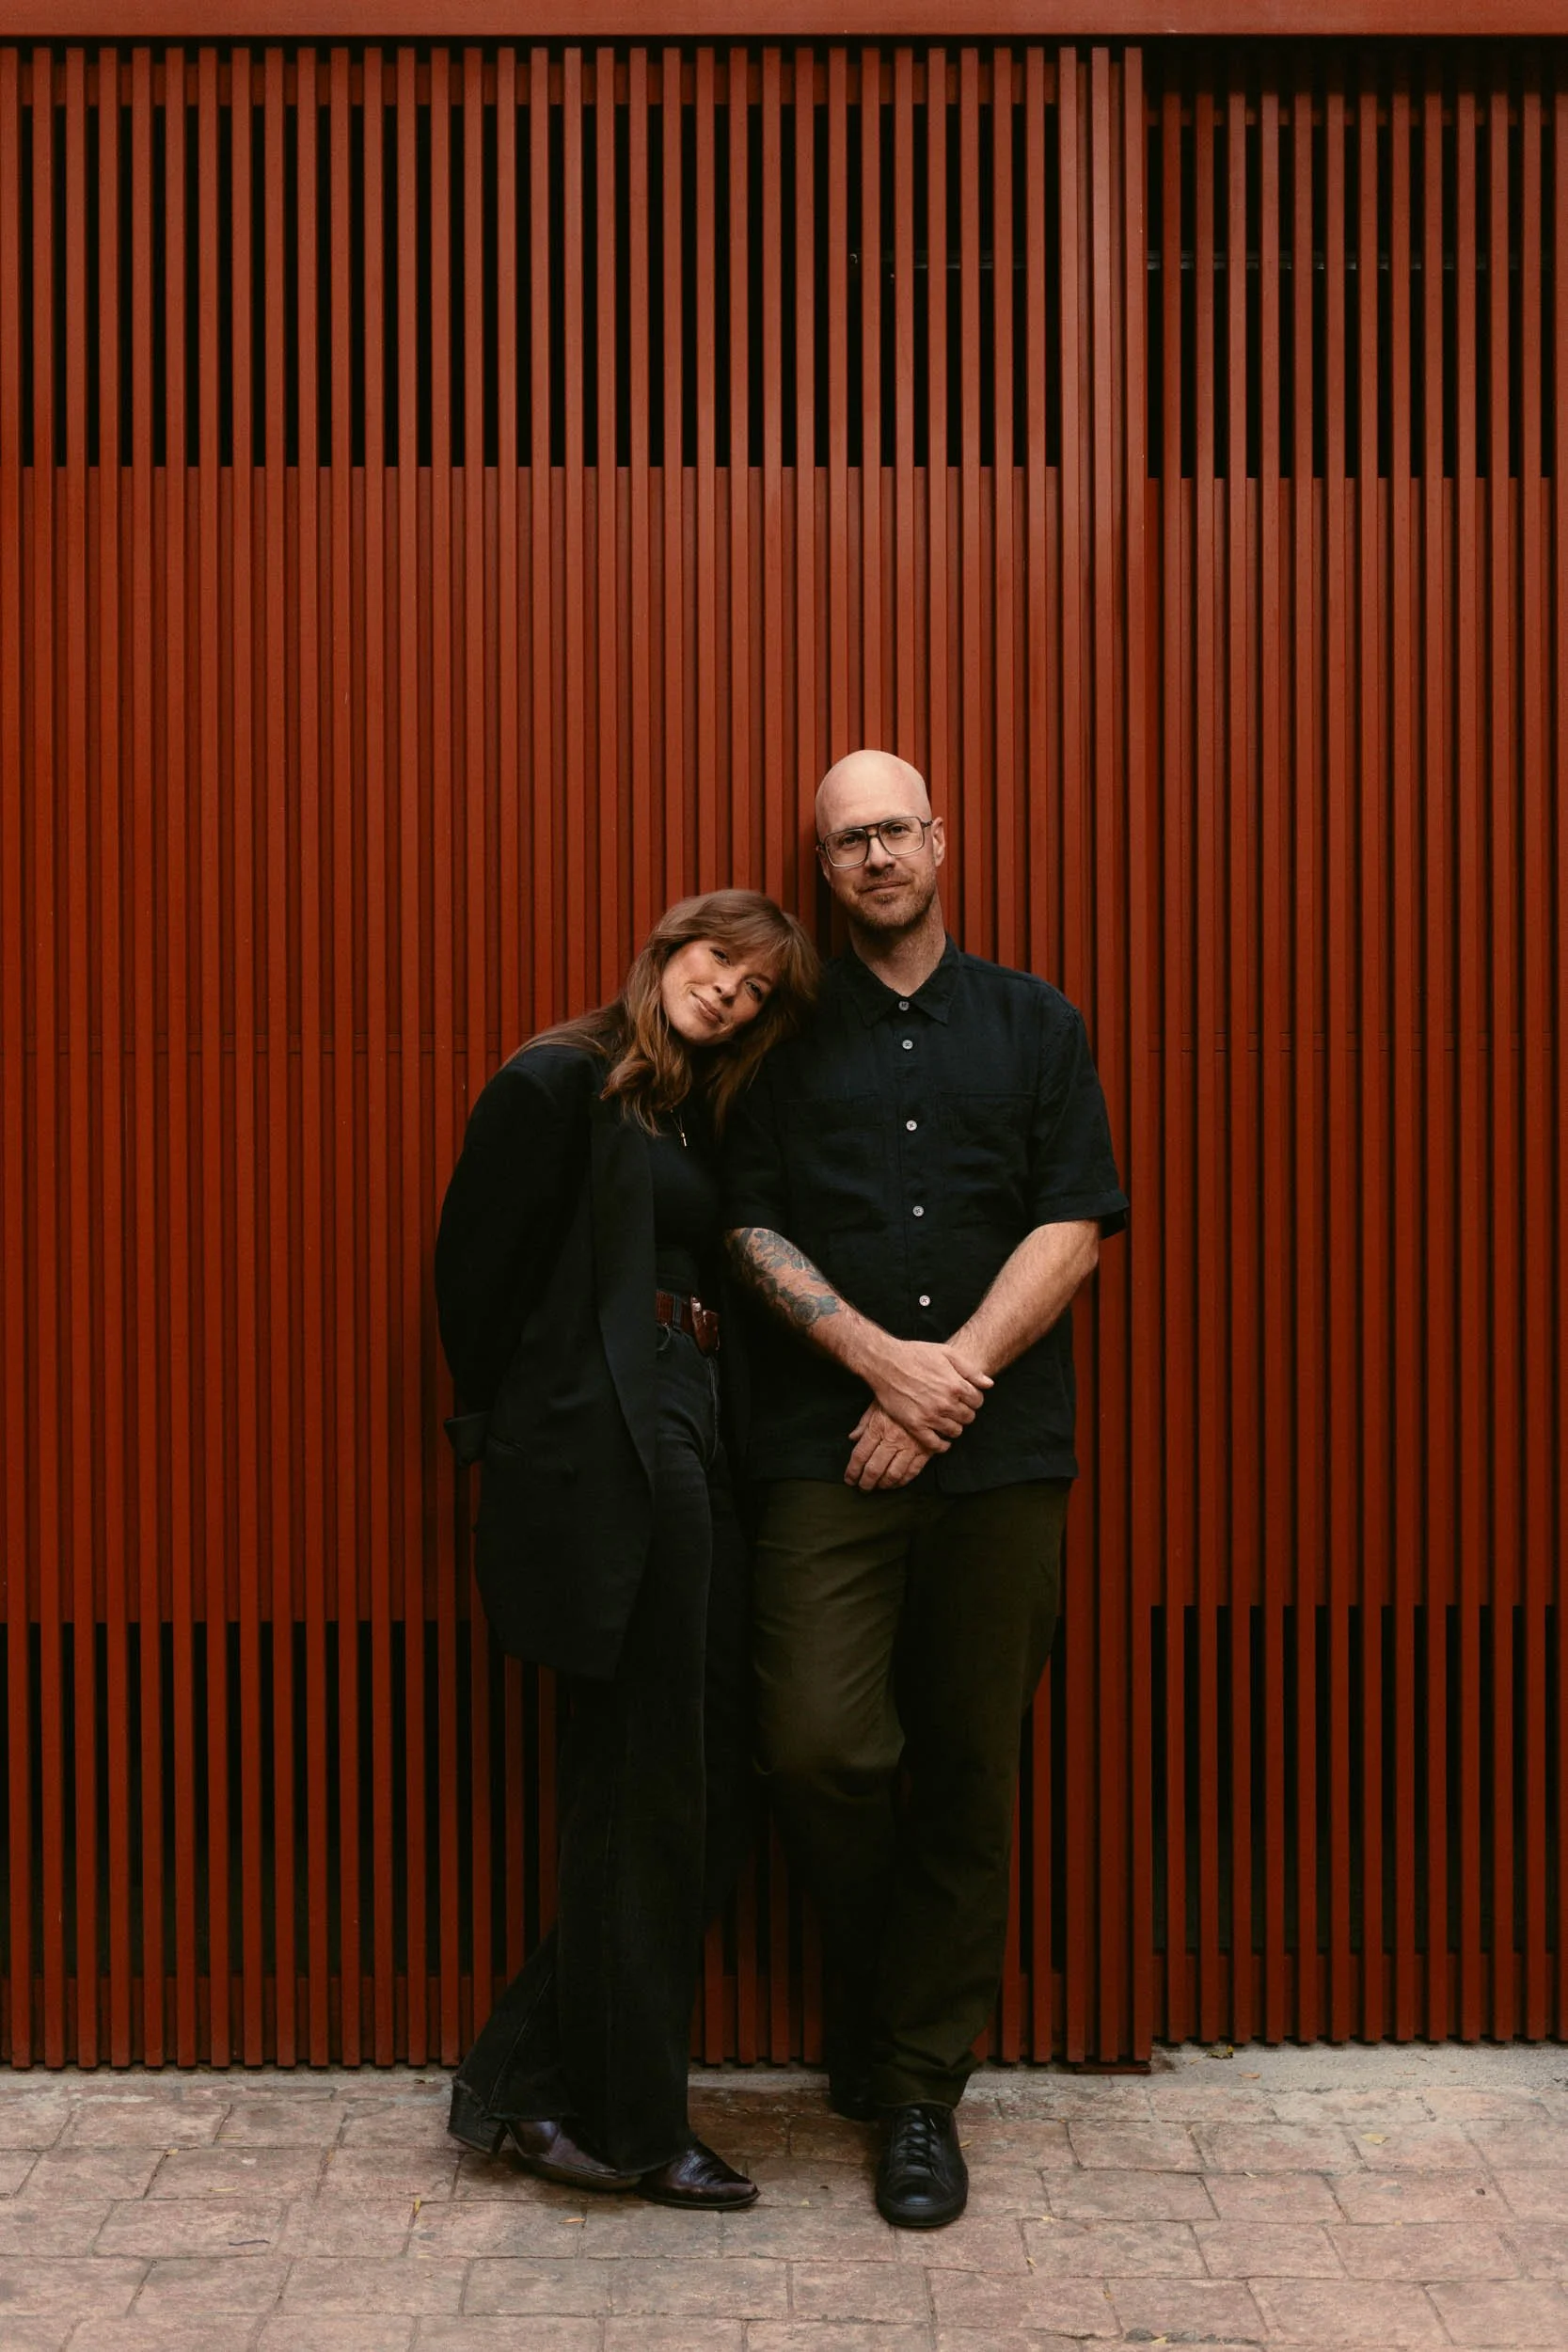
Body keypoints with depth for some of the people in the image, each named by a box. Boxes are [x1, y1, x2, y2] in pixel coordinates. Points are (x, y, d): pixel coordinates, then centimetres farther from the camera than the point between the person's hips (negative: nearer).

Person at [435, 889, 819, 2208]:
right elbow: (478, 1269, -6)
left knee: (707, 1786, 7)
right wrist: (514, 1435, 4)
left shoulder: (696, 1116, 19)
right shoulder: (561, 1084, -6)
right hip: (603, 1462, -8)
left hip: (681, 1455, 9)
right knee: (646, 1793, -1)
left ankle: (535, 2078, 18)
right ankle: (629, 2126, 13)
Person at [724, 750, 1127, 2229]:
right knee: (818, 1745, -13)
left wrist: (953, 1375, -8)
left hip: (999, 1449, 1)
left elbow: (1073, 1225, 4)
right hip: (825, 1447, -1)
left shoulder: (1032, 1026, 13)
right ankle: (867, 1979, 18)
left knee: (967, 1772, 3)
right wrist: (884, 1361, -11)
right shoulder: (783, 1034, 11)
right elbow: (751, 1229, 2)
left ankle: (919, 2087, 16)